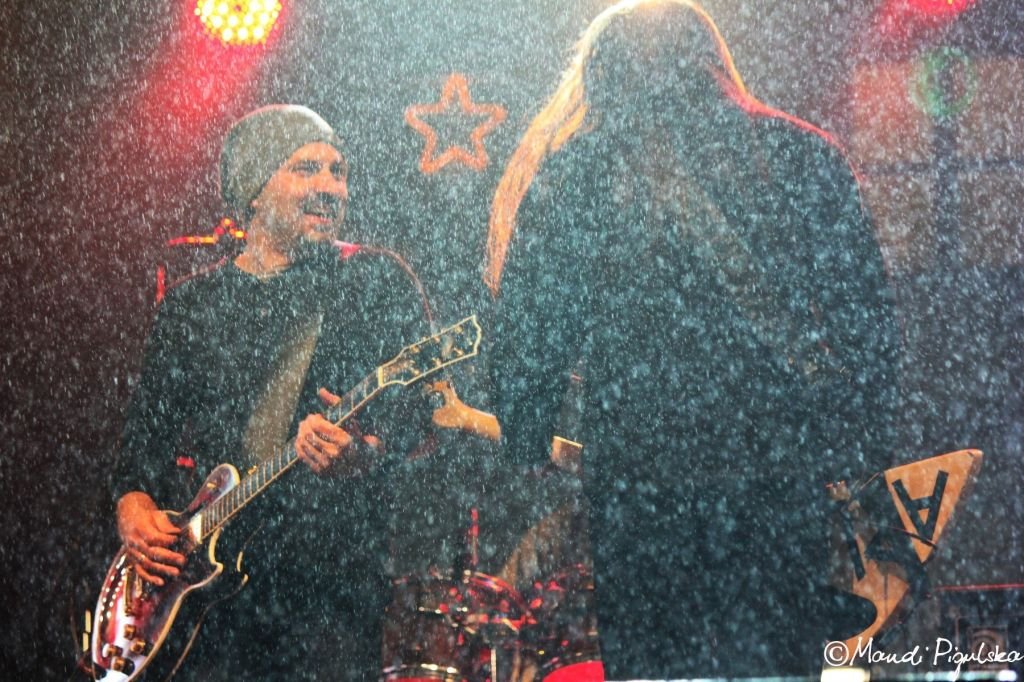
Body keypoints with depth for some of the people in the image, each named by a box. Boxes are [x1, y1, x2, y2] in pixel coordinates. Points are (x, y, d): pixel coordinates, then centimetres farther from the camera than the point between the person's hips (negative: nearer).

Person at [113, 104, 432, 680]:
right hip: (199, 577, 3)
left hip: (328, 575, -2)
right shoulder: (190, 304, 16)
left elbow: (412, 406, -4)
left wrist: (363, 454, -25)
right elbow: (145, 428, 18)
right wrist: (135, 504, -1)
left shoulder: (375, 283, 6)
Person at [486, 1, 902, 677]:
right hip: (781, 470, 2)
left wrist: (530, 456, 14)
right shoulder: (805, 157, 4)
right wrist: (863, 446, 12)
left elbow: (525, 342, 2)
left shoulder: (565, 177, 1)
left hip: (633, 476, -1)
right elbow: (870, 320, 4)